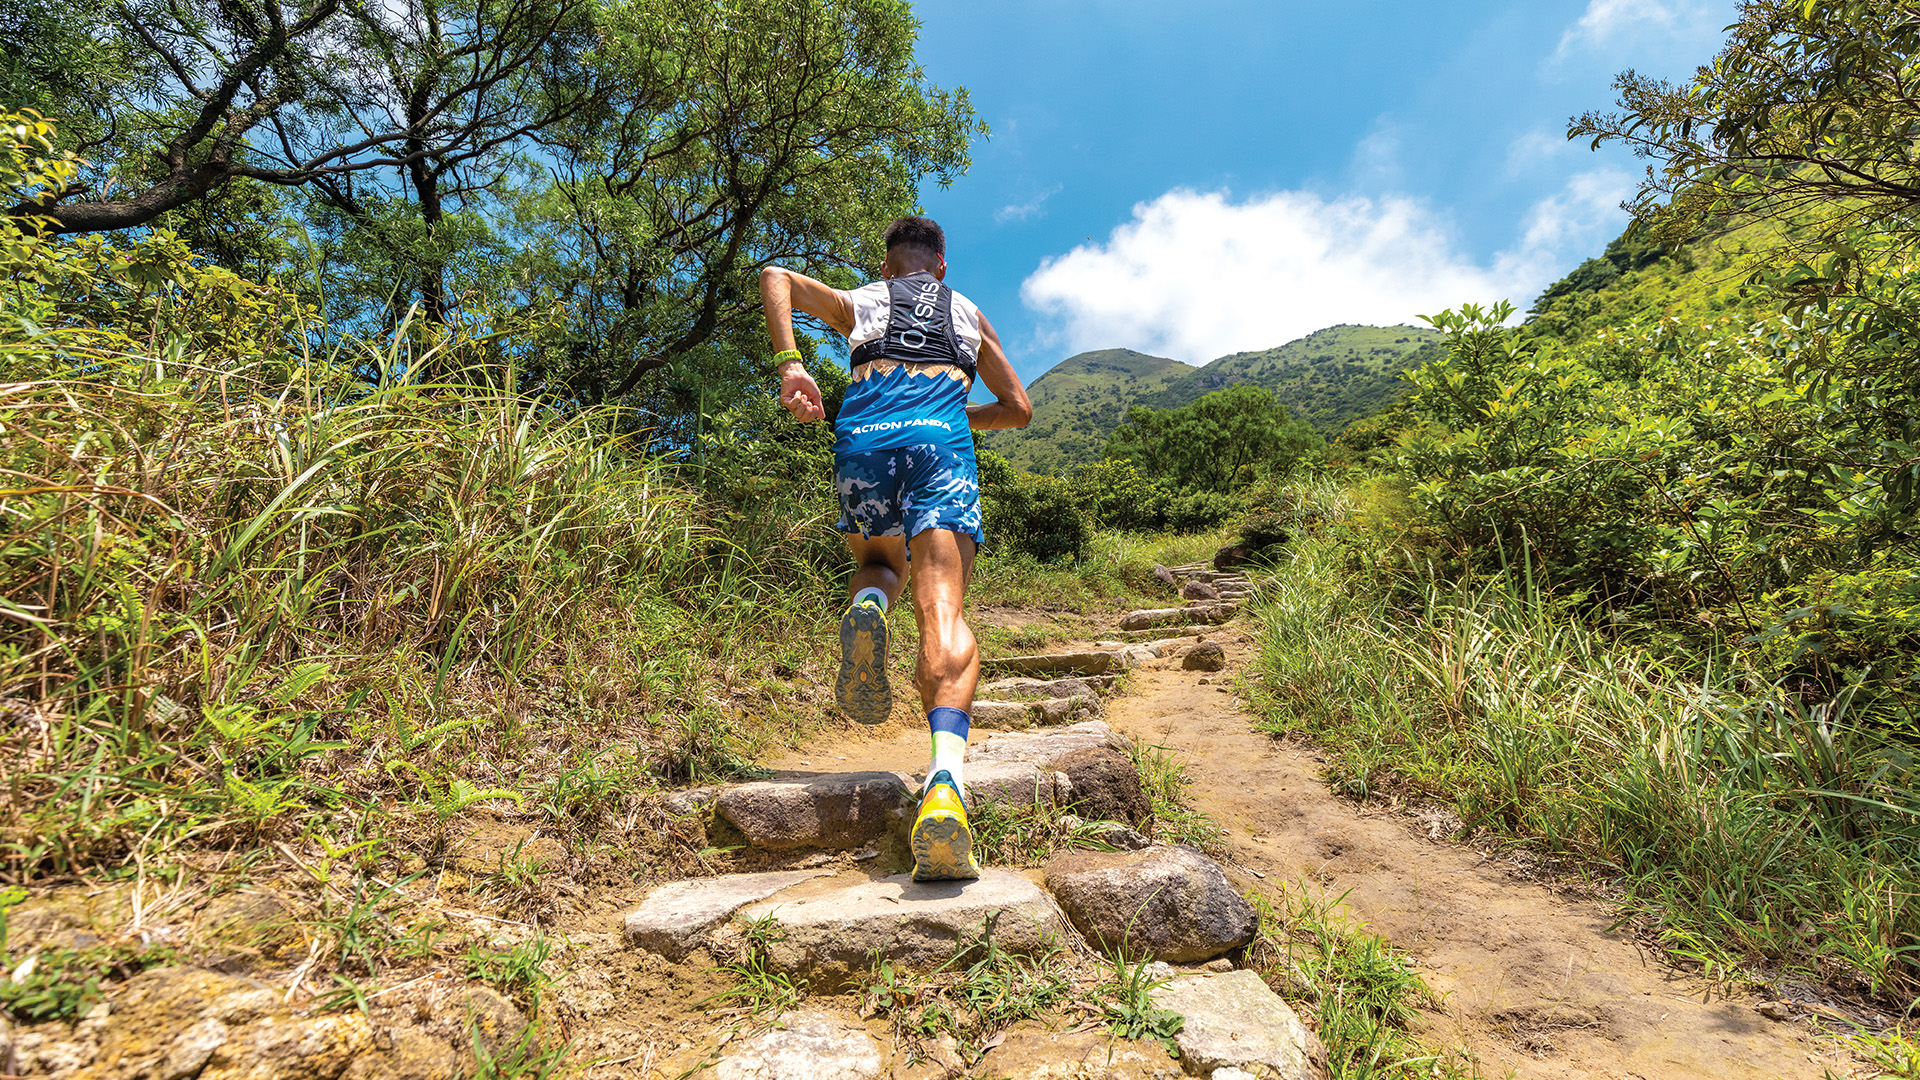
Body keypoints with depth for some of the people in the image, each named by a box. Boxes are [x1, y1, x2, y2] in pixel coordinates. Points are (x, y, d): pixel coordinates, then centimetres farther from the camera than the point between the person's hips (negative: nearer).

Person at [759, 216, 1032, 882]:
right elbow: (1018, 408, 33)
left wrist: (788, 365, 6)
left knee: (879, 561, 29)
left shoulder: (860, 302, 32)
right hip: (941, 440, -1)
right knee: (944, 615, -16)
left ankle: (868, 606, -8)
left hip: (863, 439, 1)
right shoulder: (969, 314, 35)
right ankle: (945, 780, -39)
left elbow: (775, 277, 16)